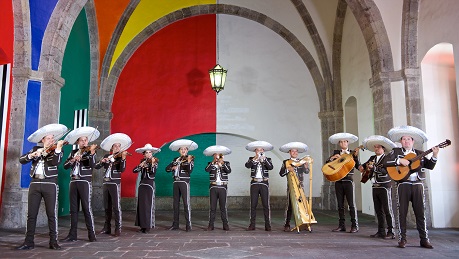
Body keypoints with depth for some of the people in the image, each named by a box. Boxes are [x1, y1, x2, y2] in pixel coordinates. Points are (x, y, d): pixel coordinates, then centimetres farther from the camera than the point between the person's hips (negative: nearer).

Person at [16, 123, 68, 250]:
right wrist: (33, 154, -12)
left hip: (50, 184, -3)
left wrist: (58, 149, -25)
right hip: (35, 183, 3)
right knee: (31, 214, 4)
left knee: (51, 214, -3)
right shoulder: (36, 149, 16)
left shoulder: (57, 150, 7)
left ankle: (53, 241, 3)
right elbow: (22, 160, 5)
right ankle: (29, 242, 12)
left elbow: (55, 162, -12)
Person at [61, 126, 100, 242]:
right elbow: (65, 166, 7)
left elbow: (92, 165, -16)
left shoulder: (91, 152, 2)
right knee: (73, 209, 7)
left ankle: (92, 234, -2)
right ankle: (72, 235, 14)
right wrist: (73, 160, -10)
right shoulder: (73, 152, 16)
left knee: (87, 208, -7)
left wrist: (91, 153, -30)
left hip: (85, 182, -5)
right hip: (73, 182, 5)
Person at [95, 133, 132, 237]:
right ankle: (107, 228, 19)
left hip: (115, 183, -5)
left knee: (116, 206, -8)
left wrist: (123, 159, -29)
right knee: (107, 207, 11)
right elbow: (96, 166, 8)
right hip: (106, 183, 5)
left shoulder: (121, 157, 0)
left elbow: (122, 169, -16)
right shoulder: (106, 157, 13)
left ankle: (118, 229, -5)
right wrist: (102, 161, -10)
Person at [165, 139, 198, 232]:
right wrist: (173, 167, -8)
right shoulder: (176, 160, 14)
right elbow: (167, 169, 10)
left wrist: (189, 162, -26)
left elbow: (190, 171, -12)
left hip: (184, 182, -5)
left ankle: (188, 225, -6)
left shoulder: (190, 159, 0)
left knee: (186, 203, -9)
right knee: (176, 203, 9)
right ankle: (175, 224, 17)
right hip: (176, 182, 5)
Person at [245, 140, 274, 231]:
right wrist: (255, 159, -20)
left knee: (266, 205, -2)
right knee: (253, 205, 3)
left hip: (264, 183, -1)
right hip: (254, 183, 1)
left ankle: (267, 225, 4)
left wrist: (264, 159, -19)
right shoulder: (251, 159, 8)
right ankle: (252, 225, 10)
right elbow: (247, 165, -12)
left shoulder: (267, 159, 8)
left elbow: (271, 167, -11)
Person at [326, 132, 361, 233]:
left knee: (351, 204, -3)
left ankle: (355, 226, 4)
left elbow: (358, 166, -5)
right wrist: (332, 158, -12)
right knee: (340, 204, 8)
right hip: (338, 182, 3)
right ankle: (342, 225, 15)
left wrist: (355, 156, -17)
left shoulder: (352, 153, 4)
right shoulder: (336, 152, 10)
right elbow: (327, 164, 6)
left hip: (348, 181, -3)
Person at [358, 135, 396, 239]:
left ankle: (391, 232, 4)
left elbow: (385, 171, -20)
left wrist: (373, 167, -25)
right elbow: (365, 165, 27)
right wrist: (362, 167, 5)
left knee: (387, 210, -3)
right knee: (378, 211, 10)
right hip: (375, 187, 7)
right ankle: (381, 231, 18)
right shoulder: (372, 158, 15)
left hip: (384, 187, -7)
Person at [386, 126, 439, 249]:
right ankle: (402, 239, 8)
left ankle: (424, 239, 11)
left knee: (420, 212, 3)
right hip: (403, 185, -2)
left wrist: (434, 155, -5)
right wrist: (399, 160, -15)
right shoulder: (396, 151, 8)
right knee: (402, 212, 1)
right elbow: (386, 162, -6)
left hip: (418, 185, 2)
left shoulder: (419, 153, 15)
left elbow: (430, 166, 8)